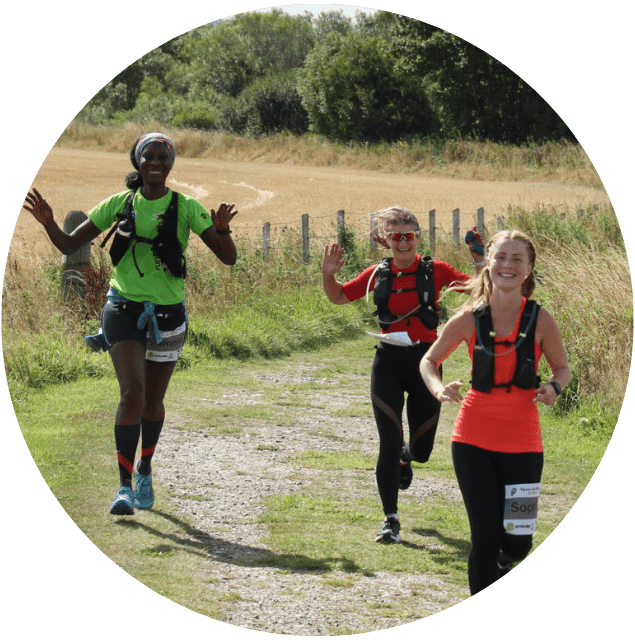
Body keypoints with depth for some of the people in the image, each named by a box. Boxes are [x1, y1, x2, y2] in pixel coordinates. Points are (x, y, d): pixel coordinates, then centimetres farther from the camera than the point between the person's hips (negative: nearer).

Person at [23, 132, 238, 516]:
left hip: (168, 314, 1)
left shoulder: (186, 208, -3)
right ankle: (125, 485, -14)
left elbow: (228, 258, -6)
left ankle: (145, 470, 40)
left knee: (153, 401, 14)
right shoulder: (119, 204, 1)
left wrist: (222, 229, -27)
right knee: (132, 394, -19)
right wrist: (48, 223, -14)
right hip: (125, 310, -1)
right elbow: (69, 246, 6)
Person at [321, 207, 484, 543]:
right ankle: (390, 521, 3)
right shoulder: (378, 274, 3)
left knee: (422, 449, 10)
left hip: (425, 362, 0)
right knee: (389, 444, -8)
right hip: (388, 363, 0)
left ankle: (405, 455, 50)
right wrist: (328, 275, -4)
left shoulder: (435, 271, -2)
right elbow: (339, 297, 15)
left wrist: (480, 262, -19)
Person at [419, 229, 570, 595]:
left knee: (517, 544, -2)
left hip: (522, 441, 0)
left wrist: (554, 387, -14)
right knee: (485, 537, -4)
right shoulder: (469, 319, -4)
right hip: (474, 439, 0)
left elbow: (562, 367, 9)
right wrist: (439, 390, -12)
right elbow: (429, 361, 9)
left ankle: (499, 566, 35)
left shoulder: (540, 320, -5)